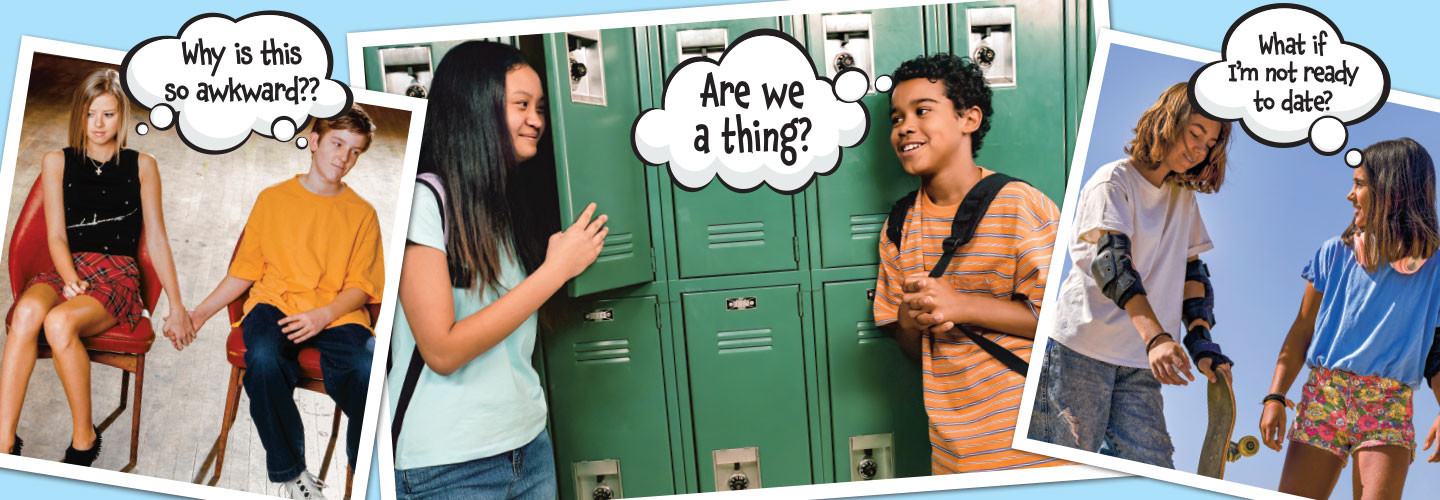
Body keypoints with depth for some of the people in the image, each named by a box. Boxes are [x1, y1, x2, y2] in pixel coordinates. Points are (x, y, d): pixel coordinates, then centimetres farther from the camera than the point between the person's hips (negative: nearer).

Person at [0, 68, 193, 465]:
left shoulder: (142, 166, 11)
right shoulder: (57, 162, 13)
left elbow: (156, 240, 10)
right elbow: (56, 236, 6)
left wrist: (177, 308, 7)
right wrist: (70, 279, -16)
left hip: (117, 276, -1)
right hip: (66, 269, 2)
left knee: (59, 322, -33)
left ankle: (84, 438, -17)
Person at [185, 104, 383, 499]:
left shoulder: (362, 213, 11)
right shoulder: (272, 199, 13)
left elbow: (361, 286, 4)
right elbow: (245, 270, 15)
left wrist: (323, 316, -14)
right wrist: (200, 313, 5)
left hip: (337, 314, -1)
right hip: (275, 303, 1)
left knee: (367, 371, -33)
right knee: (263, 359, -35)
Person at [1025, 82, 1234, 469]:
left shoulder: (1185, 198, 18)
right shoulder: (1113, 182, -5)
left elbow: (1192, 273, 17)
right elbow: (1111, 261, -20)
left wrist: (1200, 340, 0)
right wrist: (1156, 337, -32)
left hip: (1140, 363, 7)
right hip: (1081, 349, -7)